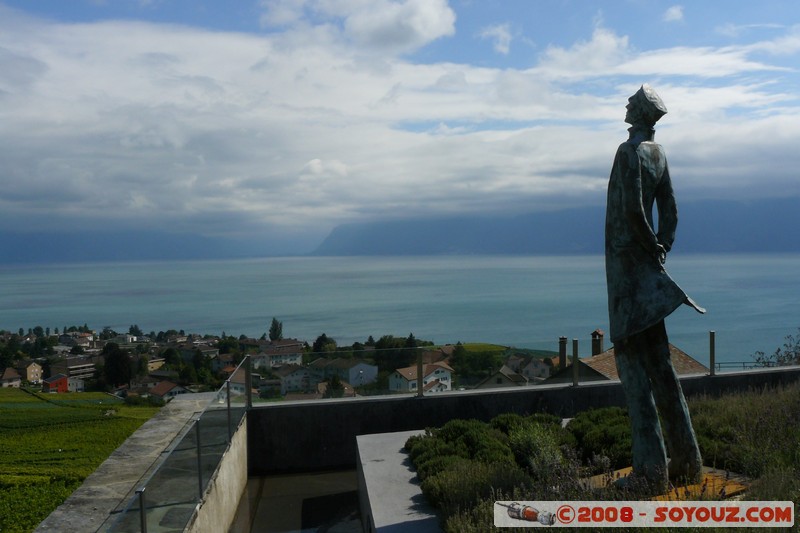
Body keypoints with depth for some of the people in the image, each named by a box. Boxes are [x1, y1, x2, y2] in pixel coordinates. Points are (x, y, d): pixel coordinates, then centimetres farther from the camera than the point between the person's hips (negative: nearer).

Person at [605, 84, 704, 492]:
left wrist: (653, 248, -7)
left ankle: (651, 466, -5)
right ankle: (685, 458, 17)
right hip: (646, 270, 9)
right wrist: (661, 250, 13)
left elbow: (632, 208, -20)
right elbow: (670, 213, 15)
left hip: (626, 263, -9)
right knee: (658, 360, 11)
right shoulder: (658, 153, 16)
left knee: (632, 359, -7)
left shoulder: (630, 151, -11)